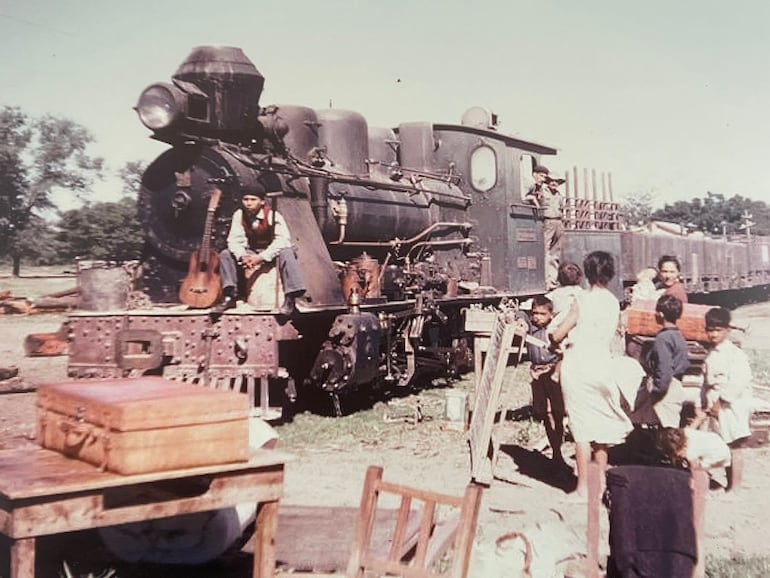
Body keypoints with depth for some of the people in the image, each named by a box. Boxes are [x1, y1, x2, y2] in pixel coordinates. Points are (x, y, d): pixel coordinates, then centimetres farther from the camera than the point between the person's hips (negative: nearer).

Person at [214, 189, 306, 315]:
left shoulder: (273, 215, -20)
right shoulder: (239, 215, -8)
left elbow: (283, 240, -27)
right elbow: (234, 240, -8)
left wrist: (261, 257, -34)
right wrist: (242, 256, -30)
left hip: (273, 251, -5)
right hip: (251, 252, 5)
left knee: (287, 253, -37)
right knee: (225, 255, -12)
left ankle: (290, 299, -37)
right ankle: (230, 296, -13)